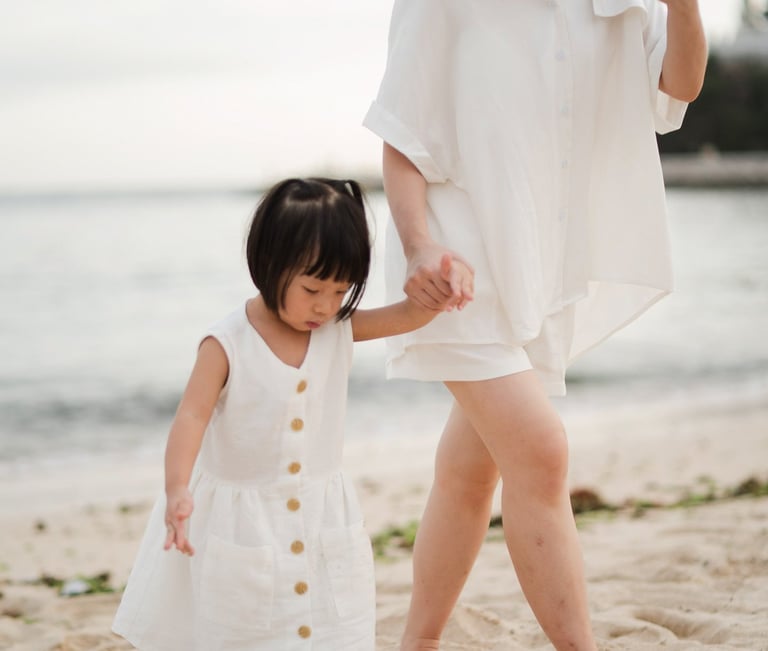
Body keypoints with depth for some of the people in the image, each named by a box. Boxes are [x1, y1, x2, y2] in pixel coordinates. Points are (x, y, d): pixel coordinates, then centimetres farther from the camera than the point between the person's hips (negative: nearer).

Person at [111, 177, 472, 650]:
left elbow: (409, 315, -9)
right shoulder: (227, 345, -17)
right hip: (242, 524, -4)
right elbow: (191, 418, -23)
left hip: (323, 519, 4)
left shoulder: (341, 330, -4)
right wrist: (177, 491, -38)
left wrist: (447, 281, -32)